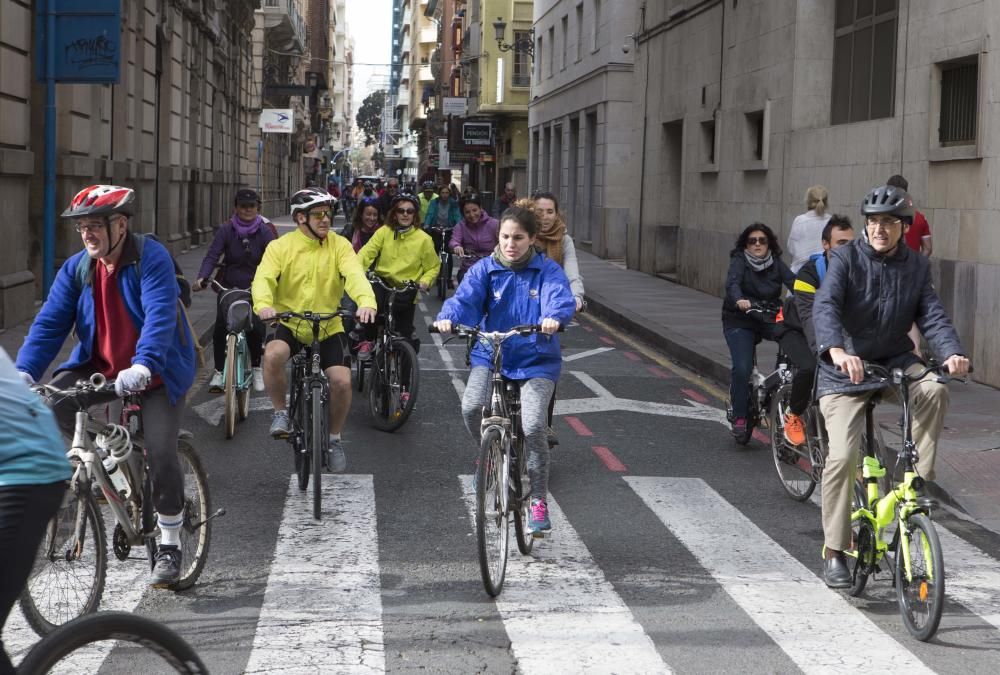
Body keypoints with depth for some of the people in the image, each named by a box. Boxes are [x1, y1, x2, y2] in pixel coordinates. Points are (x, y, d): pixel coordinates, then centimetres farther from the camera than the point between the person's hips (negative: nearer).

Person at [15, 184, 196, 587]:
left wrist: (141, 367, -47)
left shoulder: (152, 258, -18)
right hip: (101, 368, 5)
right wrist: (24, 372, -24)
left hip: (158, 374, -5)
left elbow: (160, 316, -31)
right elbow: (50, 323, -8)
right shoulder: (76, 269, -2)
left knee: (160, 453, -17)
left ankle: (169, 546, 2)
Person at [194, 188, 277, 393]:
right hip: (228, 287, 1)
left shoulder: (264, 231, -4)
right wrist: (202, 278, -29)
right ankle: (219, 372, 5)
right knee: (220, 328, -12)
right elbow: (212, 256, -12)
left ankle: (256, 369, 10)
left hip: (255, 288, -1)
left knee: (255, 329, -14)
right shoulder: (226, 230, -5)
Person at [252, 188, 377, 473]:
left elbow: (355, 275, -20)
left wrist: (366, 302, -41)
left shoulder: (339, 246, -4)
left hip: (329, 328, 1)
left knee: (342, 381, -14)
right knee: (273, 355, -32)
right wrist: (263, 305, -43)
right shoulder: (280, 247, -6)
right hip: (289, 324, -1)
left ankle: (334, 438, 13)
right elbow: (264, 278, -20)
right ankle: (280, 413, -7)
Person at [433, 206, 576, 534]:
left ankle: (539, 501, 0)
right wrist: (447, 317, -37)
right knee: (472, 406, -26)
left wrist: (554, 318, -45)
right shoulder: (485, 269, 2)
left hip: (536, 361, -2)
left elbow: (561, 298, -21)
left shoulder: (548, 270, -2)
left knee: (533, 426, -20)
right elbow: (465, 297, -14)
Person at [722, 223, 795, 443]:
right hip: (740, 323, -3)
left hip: (769, 319, 3)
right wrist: (739, 300, -48)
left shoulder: (776, 263, 3)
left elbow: (792, 281, -13)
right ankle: (740, 417, -5)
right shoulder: (739, 261, -7)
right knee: (742, 369, -19)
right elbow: (732, 282, -26)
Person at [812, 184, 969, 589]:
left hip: (895, 361, 3)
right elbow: (825, 306, -26)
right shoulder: (846, 259, -11)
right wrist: (837, 350, -46)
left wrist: (952, 352, -29)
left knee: (934, 390, -29)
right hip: (846, 369, -3)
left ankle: (917, 479, -14)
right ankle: (834, 552, -2)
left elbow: (932, 316, -7)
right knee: (842, 457, -14)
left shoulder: (916, 267, 2)